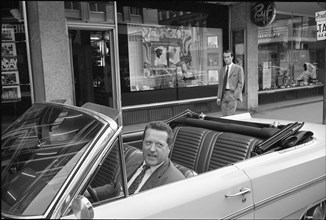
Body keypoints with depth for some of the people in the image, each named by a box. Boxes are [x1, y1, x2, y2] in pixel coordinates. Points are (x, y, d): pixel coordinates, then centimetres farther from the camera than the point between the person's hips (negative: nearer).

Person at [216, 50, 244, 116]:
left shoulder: (238, 68, 1)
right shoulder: (222, 69, 17)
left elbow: (240, 83, -3)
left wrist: (235, 95, -13)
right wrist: (219, 97, 8)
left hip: (233, 94, -5)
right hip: (224, 94, 5)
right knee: (224, 116, 3)